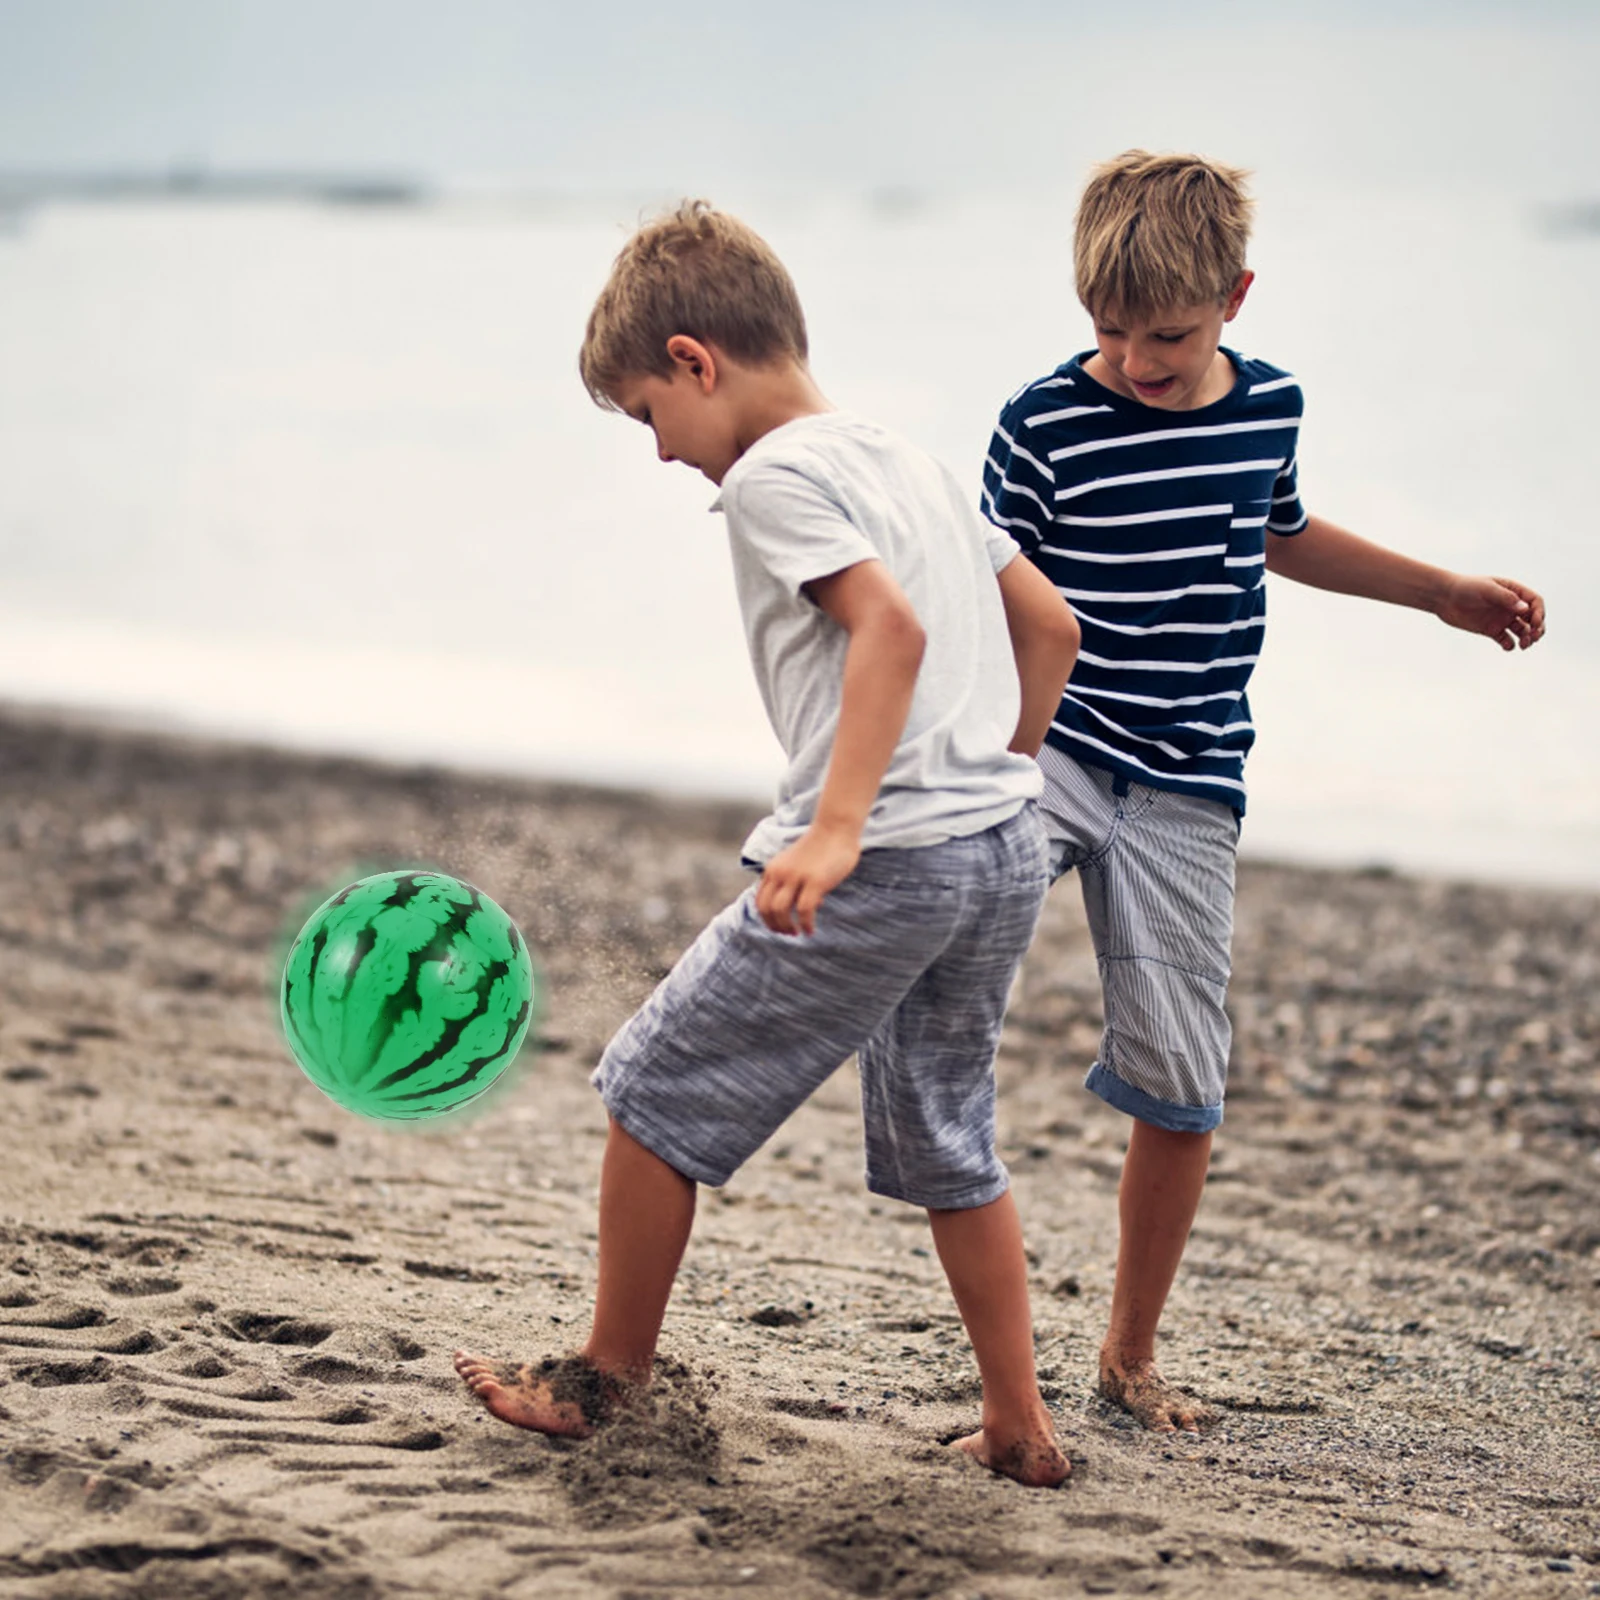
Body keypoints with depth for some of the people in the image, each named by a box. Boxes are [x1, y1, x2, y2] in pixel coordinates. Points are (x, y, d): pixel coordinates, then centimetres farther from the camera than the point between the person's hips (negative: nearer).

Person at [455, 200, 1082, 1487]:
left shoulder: (771, 475, -7)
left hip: (884, 862, -9)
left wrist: (837, 826, -29)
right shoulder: (914, 463, 19)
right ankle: (1020, 1431, 23)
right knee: (947, 1145, 21)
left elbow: (892, 623, -22)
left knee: (655, 1090, 7)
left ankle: (607, 1381, 18)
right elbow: (1052, 628, 21)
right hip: (1008, 849, 9)